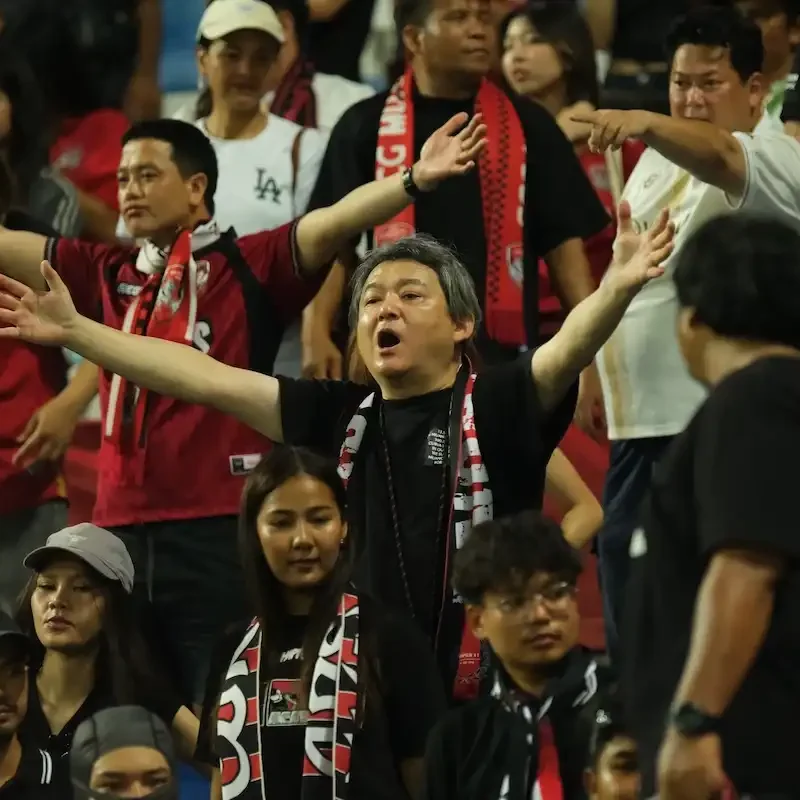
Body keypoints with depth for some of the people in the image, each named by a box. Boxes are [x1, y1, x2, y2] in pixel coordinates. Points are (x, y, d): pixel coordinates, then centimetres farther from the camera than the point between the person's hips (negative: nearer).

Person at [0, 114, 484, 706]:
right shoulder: (108, 274, 15)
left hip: (221, 533, -5)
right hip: (122, 531, 5)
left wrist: (415, 181, -25)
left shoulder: (250, 266, 2)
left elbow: (333, 224, -11)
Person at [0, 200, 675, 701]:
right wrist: (74, 330, 9)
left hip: (488, 703, -4)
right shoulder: (339, 416, 11)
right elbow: (205, 379, 11)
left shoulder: (495, 407, 0)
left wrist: (618, 286, -39)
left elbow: (569, 347, -18)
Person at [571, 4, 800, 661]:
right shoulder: (657, 161, 16)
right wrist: (593, 366, 21)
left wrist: (644, 123, -50)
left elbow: (718, 157, -33)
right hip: (640, 422, 8)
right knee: (628, 601, 11)